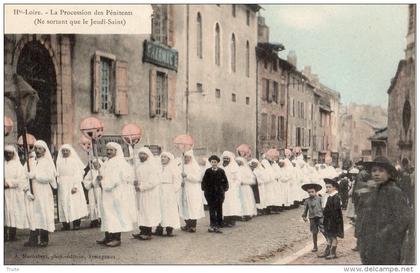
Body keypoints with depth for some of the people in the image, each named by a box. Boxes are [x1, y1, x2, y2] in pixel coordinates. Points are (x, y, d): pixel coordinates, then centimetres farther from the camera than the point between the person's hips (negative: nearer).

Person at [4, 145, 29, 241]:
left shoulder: (18, 165, 5)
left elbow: (21, 179, -4)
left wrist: (9, 184, -10)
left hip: (14, 193, -2)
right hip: (4, 194, 2)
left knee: (13, 212, -5)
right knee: (5, 212, -4)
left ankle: (12, 234, -1)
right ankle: (5, 234, -3)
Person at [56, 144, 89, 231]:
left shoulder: (74, 161, 1)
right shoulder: (59, 162, 11)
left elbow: (78, 174, -5)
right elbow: (58, 175, 12)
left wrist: (75, 186, -14)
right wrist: (58, 183, -3)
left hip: (73, 186, -3)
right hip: (63, 187, 3)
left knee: (74, 204, -8)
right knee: (64, 204, -1)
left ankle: (76, 223, -6)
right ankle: (66, 224, -1)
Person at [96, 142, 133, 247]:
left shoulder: (120, 162, -9)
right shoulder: (107, 163, 18)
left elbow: (122, 177, -17)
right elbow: (104, 176, 25)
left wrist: (104, 183, -13)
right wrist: (100, 178, 0)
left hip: (116, 192, -9)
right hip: (106, 193, 9)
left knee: (116, 213, -7)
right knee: (107, 213, 8)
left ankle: (117, 238, -5)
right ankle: (108, 237, 14)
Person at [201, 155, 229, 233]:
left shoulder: (221, 171, 2)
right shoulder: (208, 171, 2)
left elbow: (225, 182, 7)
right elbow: (204, 181, 7)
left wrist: (224, 189, -1)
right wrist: (205, 189, -1)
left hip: (219, 193, 0)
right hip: (210, 193, 0)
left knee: (219, 210, 2)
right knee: (211, 209, 1)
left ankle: (218, 226, 7)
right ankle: (213, 225, 5)